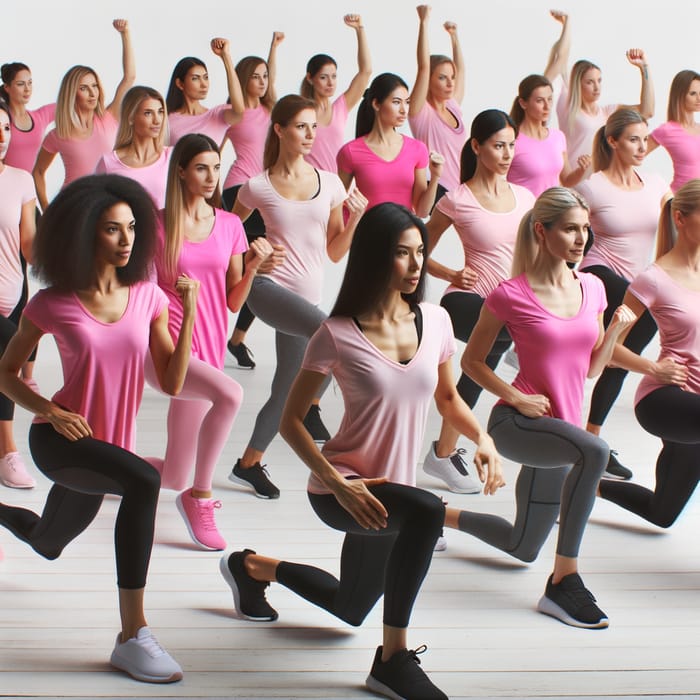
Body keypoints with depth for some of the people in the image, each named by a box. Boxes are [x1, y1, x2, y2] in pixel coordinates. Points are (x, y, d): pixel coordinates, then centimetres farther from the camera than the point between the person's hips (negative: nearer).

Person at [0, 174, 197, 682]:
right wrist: (50, 411, -18)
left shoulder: (147, 296, -3)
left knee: (49, 544, 27)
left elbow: (172, 383, -5)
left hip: (107, 445, 6)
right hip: (59, 440, -5)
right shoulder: (53, 304, -11)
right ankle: (132, 636, -32)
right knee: (144, 481, -36)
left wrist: (189, 314, -14)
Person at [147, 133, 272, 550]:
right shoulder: (158, 225, -2)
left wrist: (253, 266, -7)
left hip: (208, 349, 5)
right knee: (229, 394, -35)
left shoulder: (230, 226, 7)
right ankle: (200, 498, -17)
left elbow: (234, 302, 9)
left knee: (174, 478, 7)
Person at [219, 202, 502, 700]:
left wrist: (483, 438, -7)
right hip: (340, 490, -6)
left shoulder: (435, 321, -3)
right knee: (426, 510, -38)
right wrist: (337, 482, -24)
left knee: (350, 609, 25)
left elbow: (447, 398, 13)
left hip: (386, 495, 7)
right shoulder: (338, 335, -16)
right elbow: (291, 422, -11)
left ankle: (256, 567, 50)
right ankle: (394, 658, -24)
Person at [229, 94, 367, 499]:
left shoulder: (330, 183, 7)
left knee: (285, 390, 8)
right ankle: (311, 407, -12)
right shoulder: (258, 187, -1)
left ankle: (249, 463, 24)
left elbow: (335, 252, 10)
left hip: (308, 296, 5)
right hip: (269, 288, -4)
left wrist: (354, 219, -6)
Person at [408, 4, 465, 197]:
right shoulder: (421, 111, -6)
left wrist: (453, 35, 24)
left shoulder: (453, 107, 11)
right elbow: (424, 66, -14)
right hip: (438, 191, -7)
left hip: (462, 190, 7)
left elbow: (460, 68, 25)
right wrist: (424, 22, -14)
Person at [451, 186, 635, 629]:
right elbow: (472, 362, -1)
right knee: (594, 451, -38)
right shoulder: (511, 296, -11)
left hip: (560, 428, 7)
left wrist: (616, 330, -4)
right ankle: (564, 579, -28)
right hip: (516, 423, -7)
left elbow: (591, 368, 13)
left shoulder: (592, 289, 5)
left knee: (523, 549, 17)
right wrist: (516, 398, -14)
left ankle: (440, 515, 42)